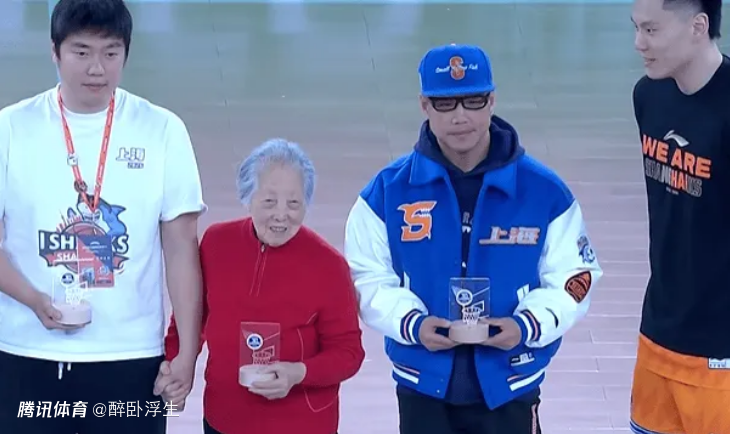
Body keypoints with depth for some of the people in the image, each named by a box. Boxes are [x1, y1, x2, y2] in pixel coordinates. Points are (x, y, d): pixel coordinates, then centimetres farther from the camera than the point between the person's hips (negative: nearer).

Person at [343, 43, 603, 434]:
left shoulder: (543, 190, -6)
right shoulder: (389, 190, -4)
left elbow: (573, 278, -1)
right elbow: (367, 278, 0)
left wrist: (529, 325, -20)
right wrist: (411, 324, -19)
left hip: (509, 388, -1)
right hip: (424, 388, 1)